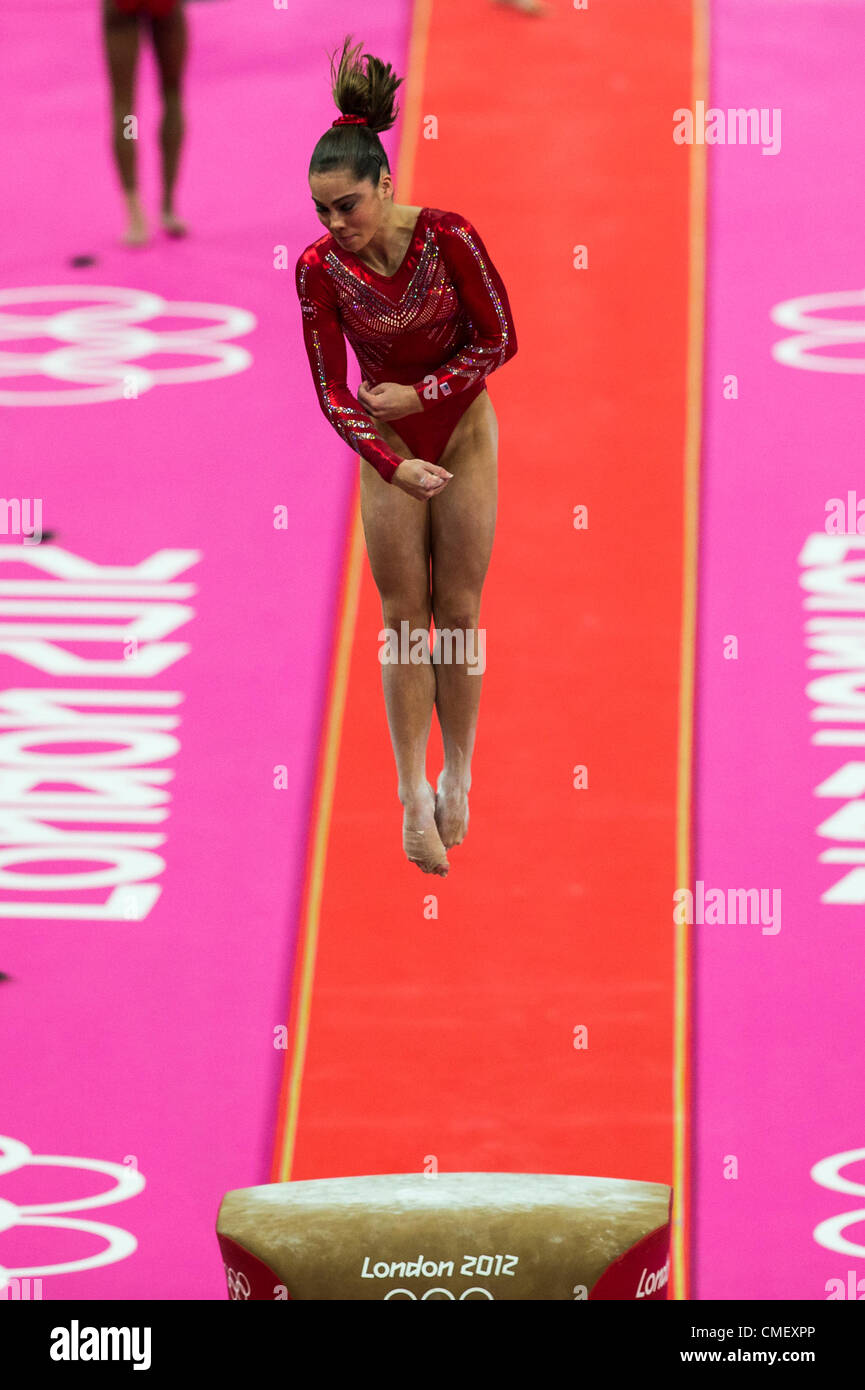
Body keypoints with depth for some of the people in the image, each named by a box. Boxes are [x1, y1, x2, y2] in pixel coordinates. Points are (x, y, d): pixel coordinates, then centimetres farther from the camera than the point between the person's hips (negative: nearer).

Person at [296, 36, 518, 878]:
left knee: (458, 610, 3)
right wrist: (393, 464, -21)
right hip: (385, 438, 1)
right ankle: (415, 800, 1)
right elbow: (332, 391, -11)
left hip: (461, 426, -1)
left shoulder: (448, 237, -20)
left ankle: (457, 779, 14)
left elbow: (499, 341, -10)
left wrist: (420, 393, -16)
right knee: (402, 615, 0)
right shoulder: (320, 268, -16)